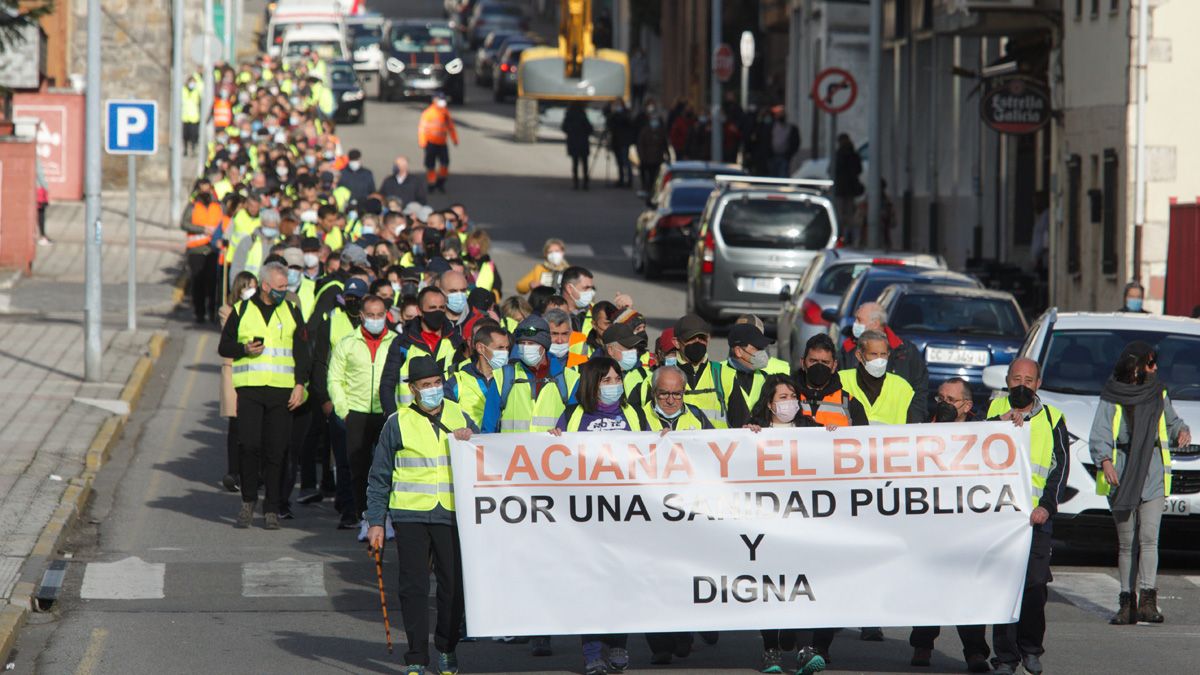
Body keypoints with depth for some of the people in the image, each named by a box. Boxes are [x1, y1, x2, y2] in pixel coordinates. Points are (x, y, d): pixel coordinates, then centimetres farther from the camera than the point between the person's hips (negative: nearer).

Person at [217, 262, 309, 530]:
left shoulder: (291, 312, 11)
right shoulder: (242, 311, 8)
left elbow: (302, 353, 12)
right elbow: (224, 347, 11)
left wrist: (300, 384, 1)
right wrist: (244, 349, -10)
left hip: (282, 391, 1)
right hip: (250, 388, -1)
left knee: (276, 451, -1)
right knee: (250, 445, -9)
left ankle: (272, 509, 5)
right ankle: (248, 502, 7)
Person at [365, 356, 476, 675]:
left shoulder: (458, 416, 11)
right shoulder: (398, 423, 3)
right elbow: (379, 477, 6)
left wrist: (471, 440, -2)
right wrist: (375, 521, 1)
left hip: (450, 515, 2)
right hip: (410, 514, -2)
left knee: (453, 584, 3)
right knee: (413, 587, -1)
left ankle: (446, 649, 21)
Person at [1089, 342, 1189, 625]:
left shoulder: (1158, 394, 13)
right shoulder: (1111, 399, 1)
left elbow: (1171, 420, 29)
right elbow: (1099, 435, -8)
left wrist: (1182, 430, 5)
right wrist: (1105, 461, -26)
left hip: (1153, 473, 1)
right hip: (1121, 474, -1)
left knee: (1149, 538, -12)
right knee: (1125, 542, 3)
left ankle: (1148, 601, -19)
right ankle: (1127, 603, 7)